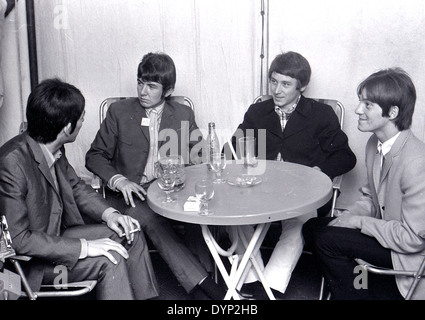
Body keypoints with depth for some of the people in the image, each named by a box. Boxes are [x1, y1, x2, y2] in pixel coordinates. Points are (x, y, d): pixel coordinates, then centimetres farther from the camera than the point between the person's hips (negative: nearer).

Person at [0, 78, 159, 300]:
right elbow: (18, 239, -29)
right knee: (110, 261, -22)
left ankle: (146, 297, 14)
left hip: (56, 235, 8)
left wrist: (108, 213, -5)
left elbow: (75, 186, 12)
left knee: (130, 234, 2)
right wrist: (84, 247, -28)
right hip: (27, 261, -8)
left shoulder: (54, 150, -6)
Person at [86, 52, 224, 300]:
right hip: (133, 194, -1)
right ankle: (206, 286, -33)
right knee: (151, 218, -35)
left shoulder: (184, 115, 10)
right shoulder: (119, 112, 6)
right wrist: (119, 180, -11)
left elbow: (200, 157, 13)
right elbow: (95, 156, 8)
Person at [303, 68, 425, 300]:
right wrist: (348, 215, -6)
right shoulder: (375, 144, -2)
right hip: (384, 228, 9)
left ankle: (353, 292, 6)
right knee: (313, 228, 3)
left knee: (328, 240, -20)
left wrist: (359, 222, -18)